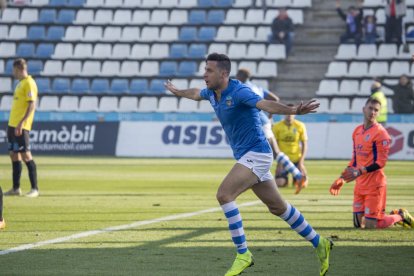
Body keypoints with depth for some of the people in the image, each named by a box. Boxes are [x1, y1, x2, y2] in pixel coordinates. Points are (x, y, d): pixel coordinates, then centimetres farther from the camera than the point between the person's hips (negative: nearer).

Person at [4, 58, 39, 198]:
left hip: (21, 126, -10)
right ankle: (16, 188, 14)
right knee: (14, 155, 9)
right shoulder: (20, 83, 18)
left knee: (25, 155, -10)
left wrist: (21, 123, -25)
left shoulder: (29, 83, -11)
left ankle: (34, 189, -8)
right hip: (12, 124, 10)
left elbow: (32, 105, -19)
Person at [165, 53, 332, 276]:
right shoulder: (212, 93, 7)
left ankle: (243, 254, -15)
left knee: (224, 195, -20)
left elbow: (266, 105, -36)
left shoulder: (239, 92, -20)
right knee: (277, 207, 15)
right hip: (246, 156, 9)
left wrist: (293, 111, -53)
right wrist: (178, 92, 50)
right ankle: (319, 243, 27)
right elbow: (196, 93, 32)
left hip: (256, 154, -9)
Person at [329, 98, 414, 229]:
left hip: (374, 184, -7)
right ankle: (394, 215, 28)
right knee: (358, 223, 8)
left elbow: (381, 162, -16)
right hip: (360, 184, 7)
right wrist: (342, 179, 15)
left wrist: (360, 172, -25)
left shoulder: (380, 132, -11)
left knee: (370, 225, -7)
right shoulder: (357, 131, 13)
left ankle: (401, 216, 17)